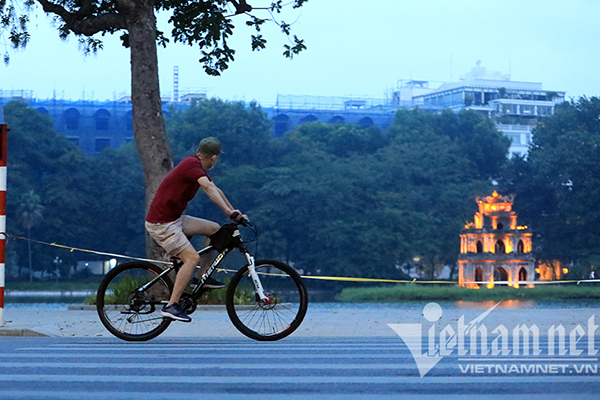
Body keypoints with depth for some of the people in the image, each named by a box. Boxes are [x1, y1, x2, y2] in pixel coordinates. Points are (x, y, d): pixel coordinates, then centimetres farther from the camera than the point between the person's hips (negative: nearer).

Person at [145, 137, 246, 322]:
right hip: (161, 224, -10)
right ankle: (171, 305, -18)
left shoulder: (195, 165, 12)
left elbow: (216, 190, 21)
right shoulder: (192, 164, -18)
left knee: (214, 229, 12)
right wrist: (228, 211, -43)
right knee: (192, 258, -19)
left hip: (174, 219, 10)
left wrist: (234, 213, 19)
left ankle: (203, 277, 17)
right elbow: (208, 188, -35)